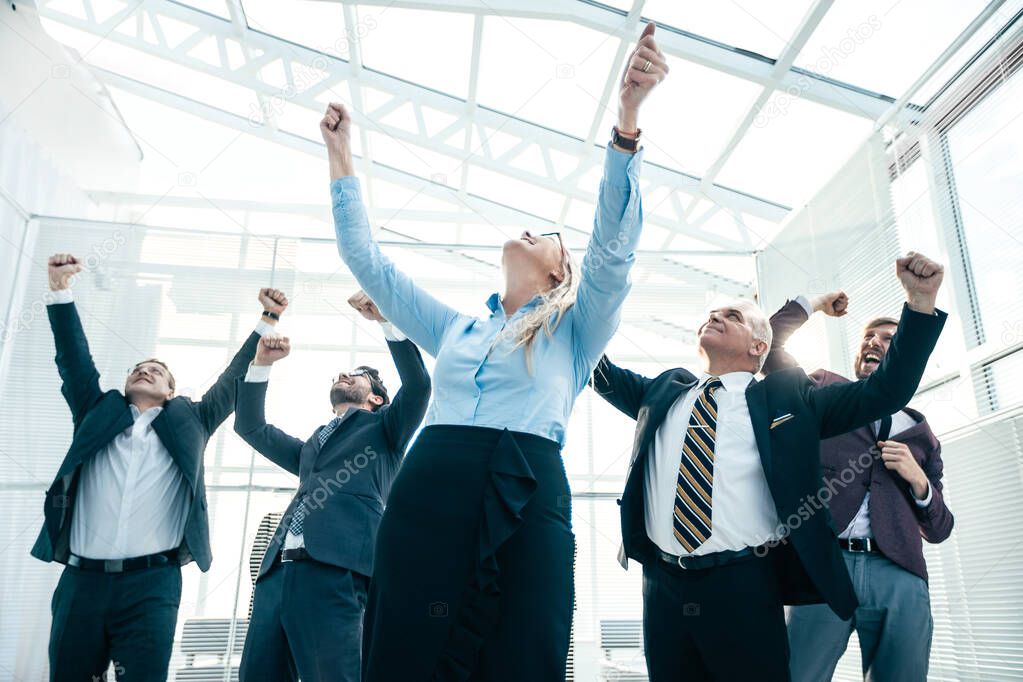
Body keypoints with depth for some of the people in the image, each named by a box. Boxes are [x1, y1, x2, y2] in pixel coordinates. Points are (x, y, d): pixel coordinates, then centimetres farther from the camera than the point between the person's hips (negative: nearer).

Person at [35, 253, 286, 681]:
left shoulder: (188, 423, 16)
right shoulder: (97, 415, 19)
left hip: (151, 583, -1)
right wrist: (61, 290, 0)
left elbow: (233, 382, 13)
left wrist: (268, 321, 7)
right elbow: (74, 360, 10)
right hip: (81, 580, 2)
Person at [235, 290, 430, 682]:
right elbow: (251, 426, 33)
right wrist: (262, 363, 23)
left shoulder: (383, 428, 19)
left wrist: (384, 318, -1)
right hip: (278, 571, 6)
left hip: (334, 569, -6)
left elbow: (418, 384, 3)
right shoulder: (311, 446, 35)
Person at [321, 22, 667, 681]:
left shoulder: (576, 328, 20)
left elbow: (614, 245, 4)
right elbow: (369, 262, 31)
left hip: (529, 492, -2)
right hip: (429, 485, 3)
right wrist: (342, 157, 31)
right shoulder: (456, 328, 29)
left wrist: (627, 117, -6)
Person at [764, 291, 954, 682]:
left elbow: (939, 530, 20)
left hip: (900, 576, 3)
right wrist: (815, 304, 20)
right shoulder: (825, 391, 16)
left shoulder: (921, 434, 21)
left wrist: (919, 480, 2)